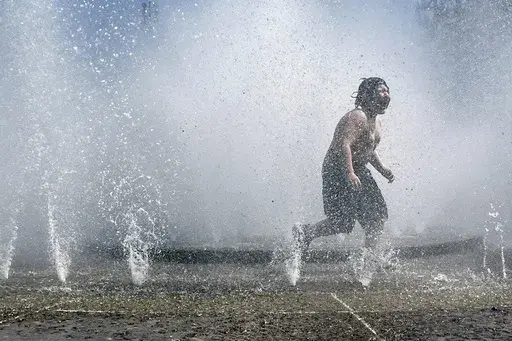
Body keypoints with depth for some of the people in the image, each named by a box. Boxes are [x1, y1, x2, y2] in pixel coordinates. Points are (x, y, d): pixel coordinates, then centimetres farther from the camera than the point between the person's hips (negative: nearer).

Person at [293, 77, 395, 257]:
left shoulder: (376, 122, 13)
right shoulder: (357, 117, -19)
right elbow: (343, 145, -30)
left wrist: (383, 169, 13)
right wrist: (349, 174, -39)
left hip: (358, 171, 10)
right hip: (338, 170, -10)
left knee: (378, 215, 6)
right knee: (342, 221, -11)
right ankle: (304, 231, 8)